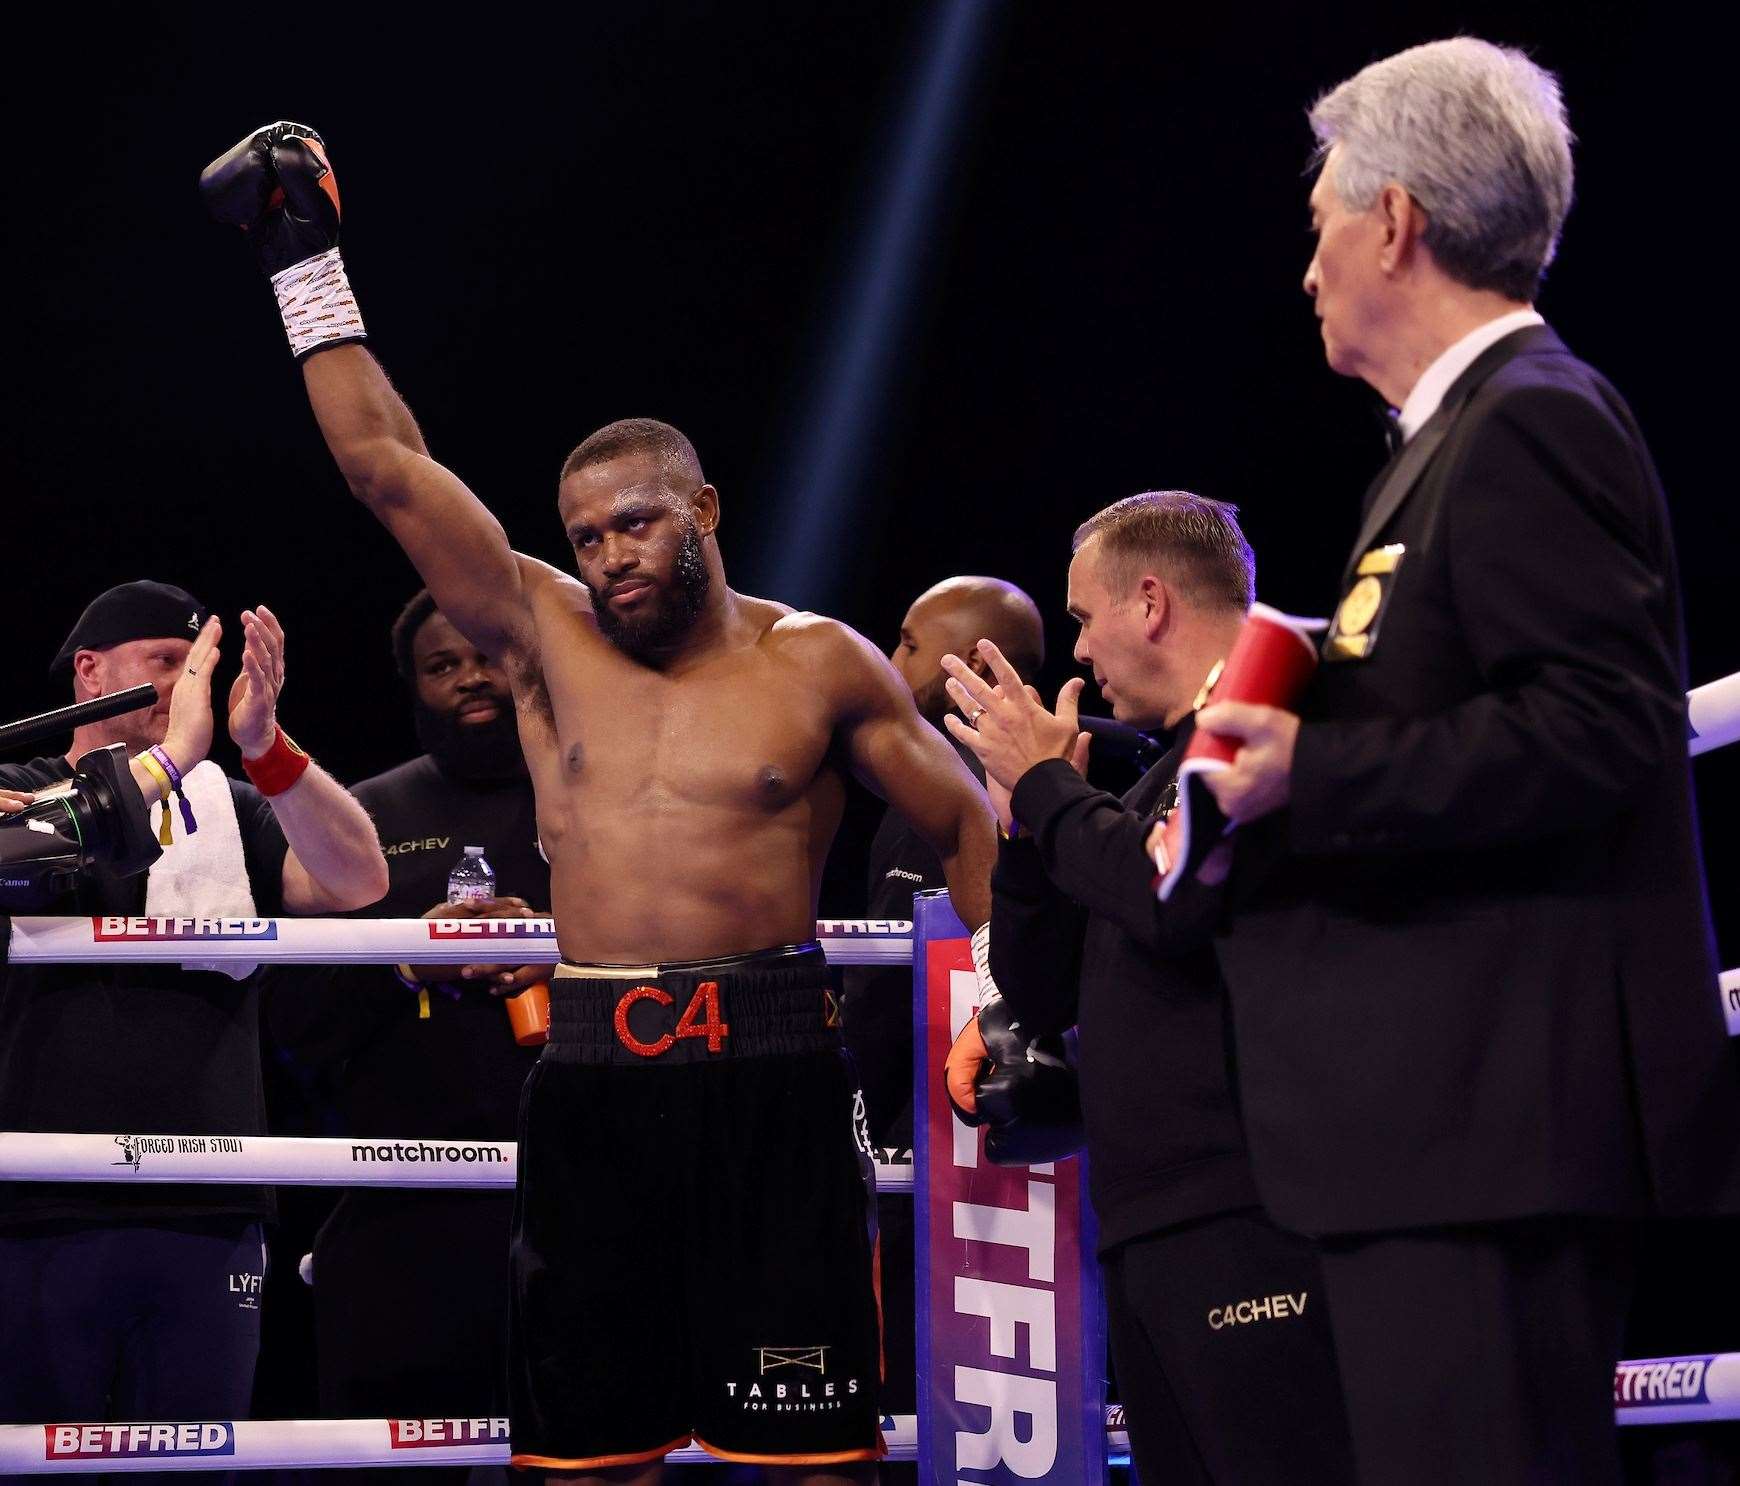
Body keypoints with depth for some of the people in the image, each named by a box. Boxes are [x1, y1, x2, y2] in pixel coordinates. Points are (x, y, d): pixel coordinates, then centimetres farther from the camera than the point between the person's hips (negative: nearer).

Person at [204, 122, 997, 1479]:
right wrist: (309, 264, 6)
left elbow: (967, 822, 8)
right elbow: (388, 466, 7)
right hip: (593, 1075, 3)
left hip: (769, 1073, -3)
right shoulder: (548, 641, 9)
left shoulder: (817, 666, 2)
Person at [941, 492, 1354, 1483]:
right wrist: (1022, 816, 14)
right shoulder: (1166, 776, 25)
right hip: (1149, 1224, 10)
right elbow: (1043, 990, 27)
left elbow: (1173, 898, -19)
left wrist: (1045, 779, -3)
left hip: (1246, 1214, -10)